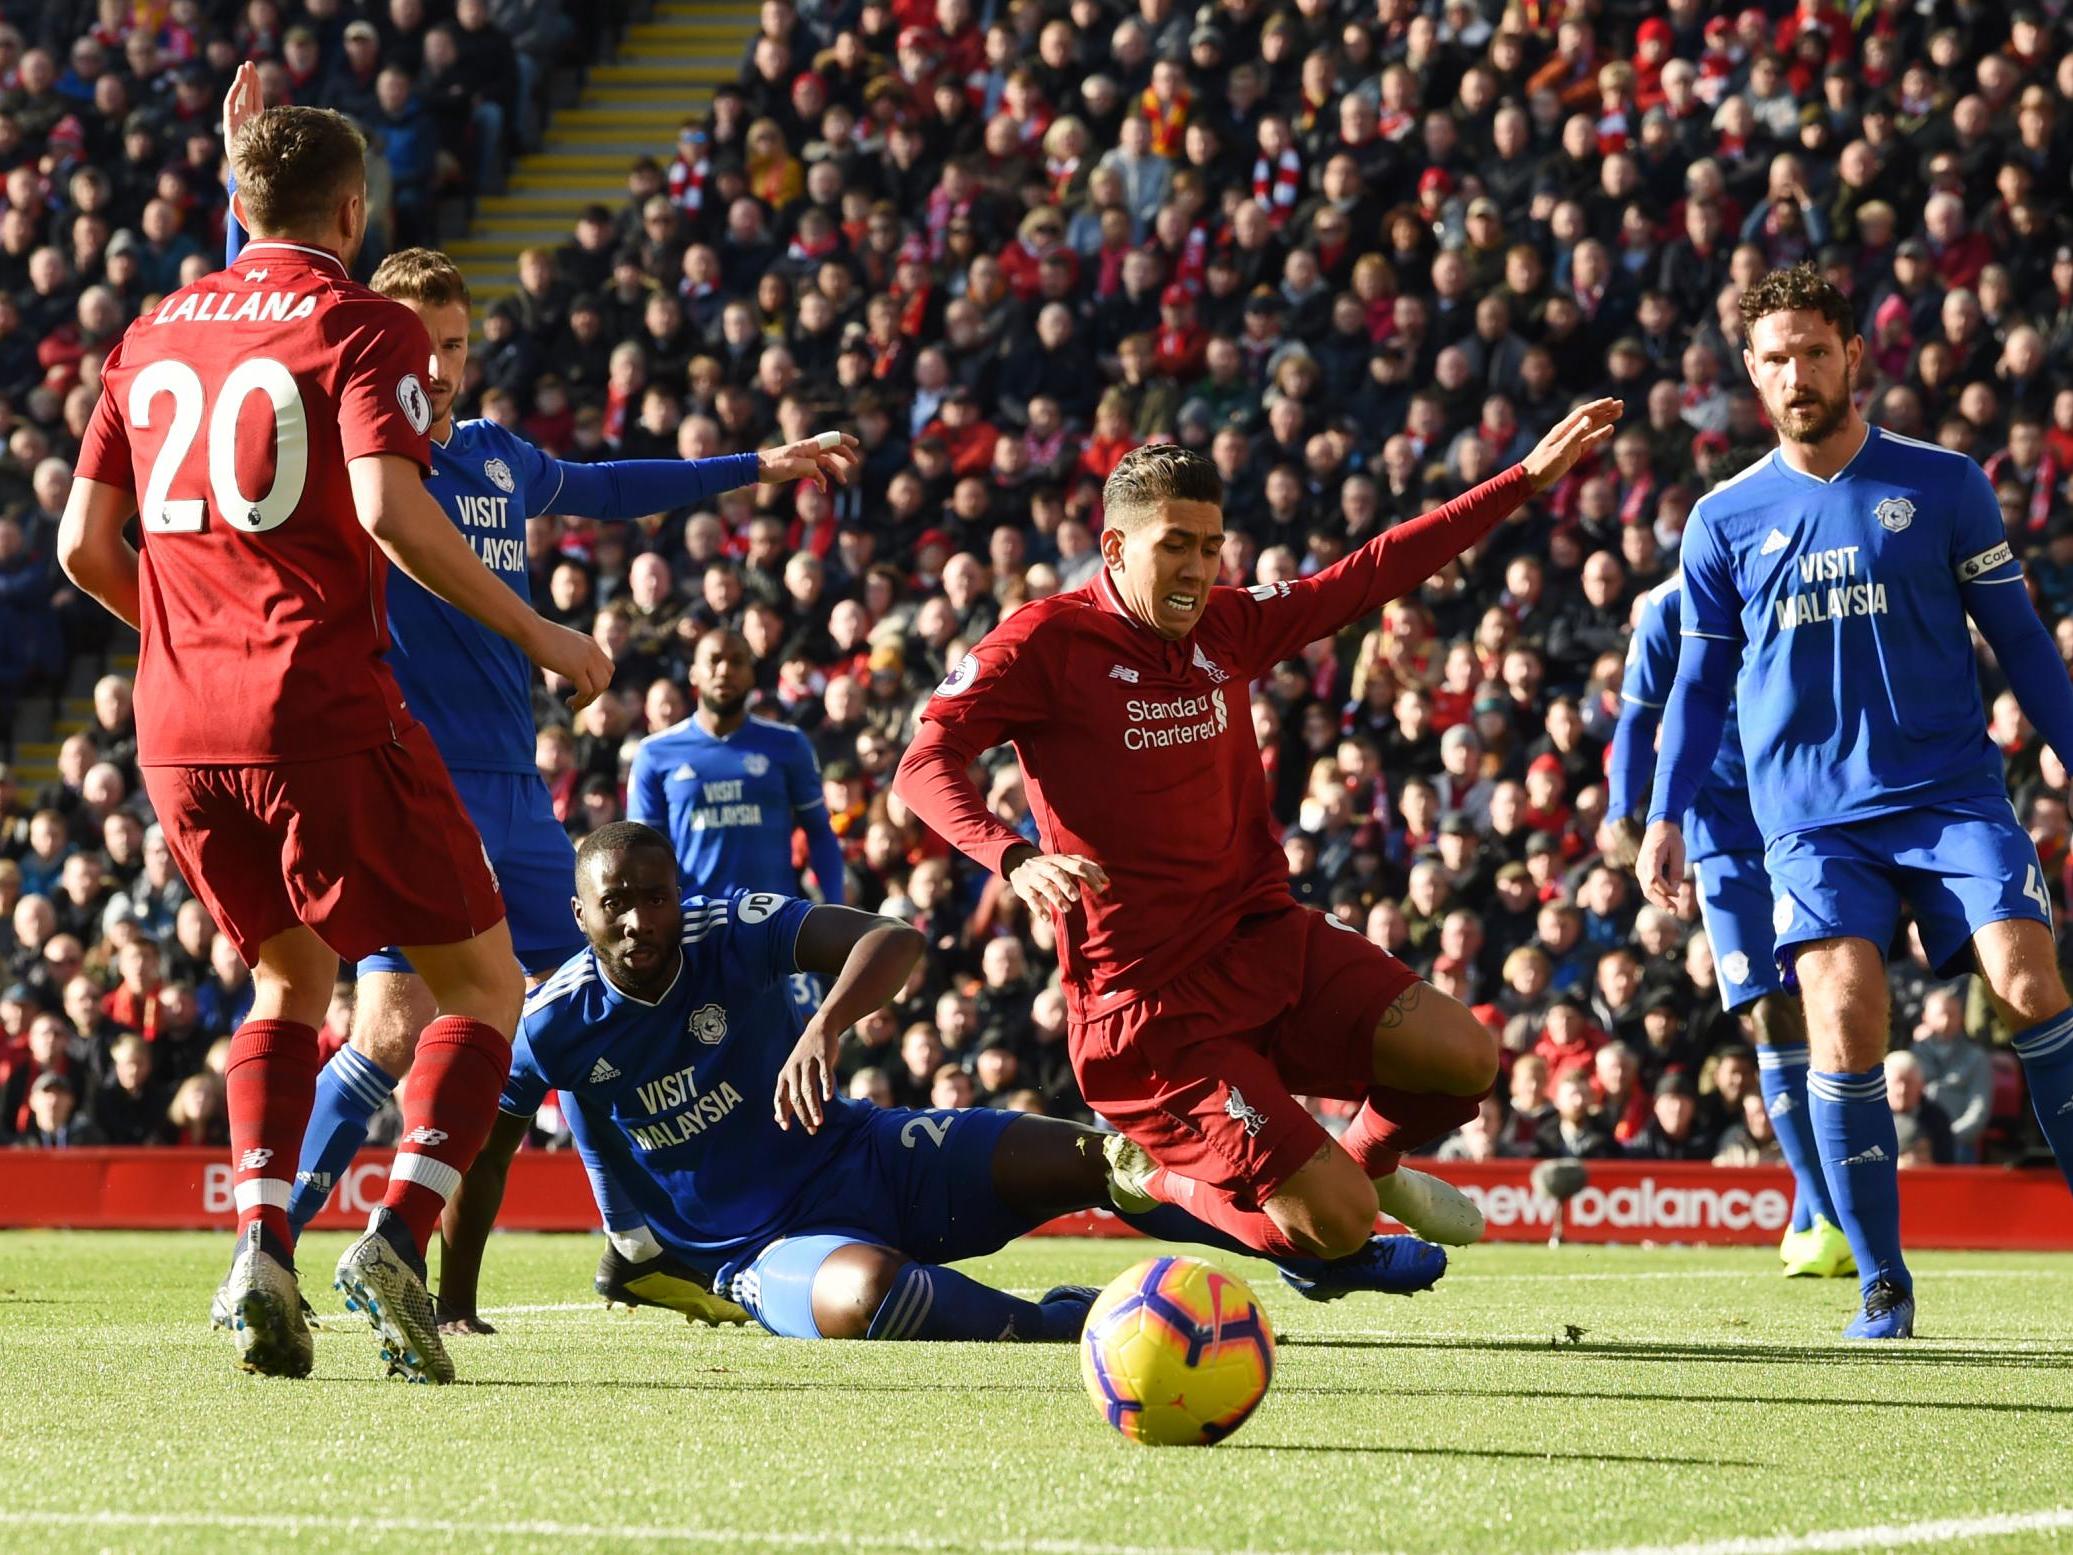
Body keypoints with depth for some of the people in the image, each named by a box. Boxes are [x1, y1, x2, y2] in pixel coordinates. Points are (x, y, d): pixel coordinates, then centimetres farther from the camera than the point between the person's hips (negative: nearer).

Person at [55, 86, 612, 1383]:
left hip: (177, 729, 6)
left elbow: (83, 543, 16)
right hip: (324, 715, -6)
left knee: (291, 978, 25)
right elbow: (389, 510, -18)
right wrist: (539, 633, -10)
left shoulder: (154, 334, 16)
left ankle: (262, 1242, 3)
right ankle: (399, 1239, -14)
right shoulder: (363, 328, -2)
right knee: (485, 983, 6)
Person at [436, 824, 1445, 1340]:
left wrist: (823, 1030, -47)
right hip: (757, 1248, -2)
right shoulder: (553, 1027, -15)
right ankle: (1059, 1326, -19)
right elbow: (481, 1154, -2)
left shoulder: (731, 931, -15)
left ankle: (1331, 1257, 11)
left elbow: (892, 940, -28)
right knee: (863, 1295, -42)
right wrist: (455, 1309, -1)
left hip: (862, 1161, 2)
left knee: (1089, 1160, -8)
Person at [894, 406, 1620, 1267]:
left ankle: (1368, 1158, 21)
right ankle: (1156, 1175, 15)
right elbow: (923, 764, -19)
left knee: (1464, 1056, -12)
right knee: (1337, 1223, -14)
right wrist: (1015, 858, -37)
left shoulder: (1228, 626, 8)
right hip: (1149, 997, -7)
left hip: (1264, 936, 7)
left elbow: (1374, 574, 15)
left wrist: (1530, 477, 13)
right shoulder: (1047, 642, -11)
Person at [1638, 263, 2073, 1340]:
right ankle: (1881, 1285, -5)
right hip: (1813, 817, 1)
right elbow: (1699, 682, 15)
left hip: (1952, 793, -1)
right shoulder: (1726, 519, 9)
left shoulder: (1943, 484, 5)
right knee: (1844, 1019, -16)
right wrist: (1665, 818, 7)